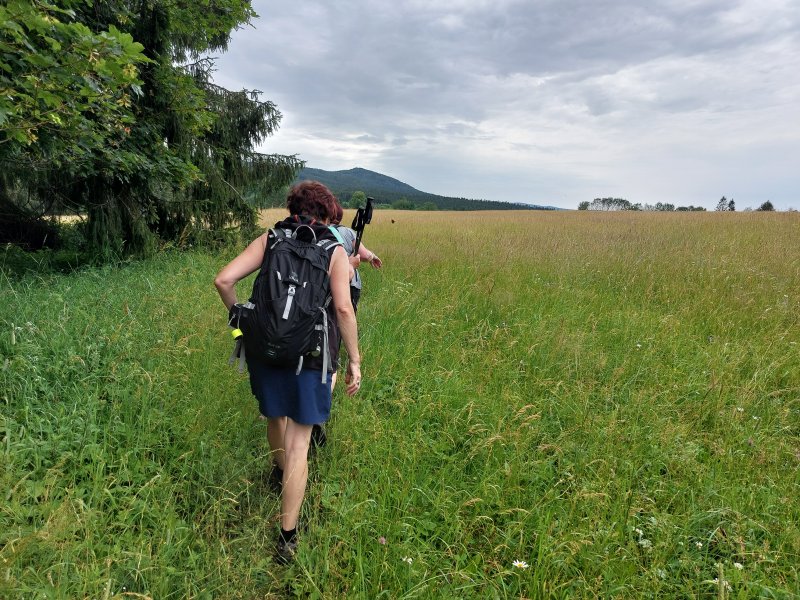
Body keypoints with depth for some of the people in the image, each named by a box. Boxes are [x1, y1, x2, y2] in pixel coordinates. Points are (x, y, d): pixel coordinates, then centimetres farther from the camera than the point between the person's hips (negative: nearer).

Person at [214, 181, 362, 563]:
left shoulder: (268, 240, 5)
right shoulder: (335, 251, -2)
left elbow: (223, 280, -3)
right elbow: (343, 308, -12)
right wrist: (354, 360, -4)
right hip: (311, 357, -3)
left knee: (275, 416, 28)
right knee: (299, 443, 5)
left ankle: (281, 472, 56)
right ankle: (287, 536, 11)